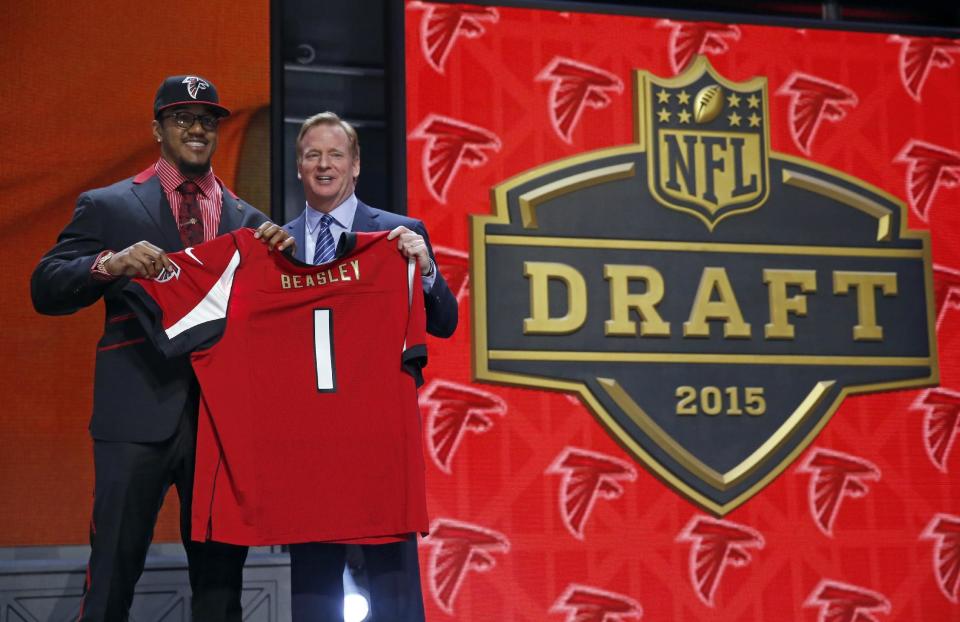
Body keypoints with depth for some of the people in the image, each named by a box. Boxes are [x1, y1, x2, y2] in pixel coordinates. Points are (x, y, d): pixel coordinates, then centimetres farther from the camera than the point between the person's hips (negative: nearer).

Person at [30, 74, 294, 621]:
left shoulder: (249, 221, 15)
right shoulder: (108, 207, 7)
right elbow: (46, 290, -1)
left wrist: (283, 254, -7)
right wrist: (110, 264, -19)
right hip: (139, 413, -3)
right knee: (113, 577, -3)